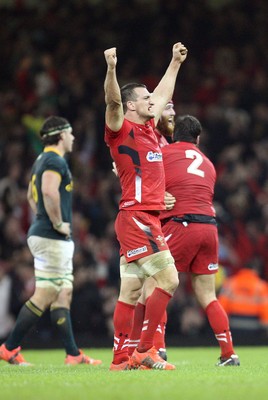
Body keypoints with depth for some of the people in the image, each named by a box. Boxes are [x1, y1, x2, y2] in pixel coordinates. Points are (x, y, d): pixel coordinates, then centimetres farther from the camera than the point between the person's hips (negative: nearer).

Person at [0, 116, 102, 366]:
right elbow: (49, 191, -30)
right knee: (43, 297, -9)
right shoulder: (55, 161, -13)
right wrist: (58, 223, -20)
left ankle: (73, 354, 8)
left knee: (63, 295, 8)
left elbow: (31, 196, 31)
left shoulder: (42, 160, 18)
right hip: (52, 239, -11)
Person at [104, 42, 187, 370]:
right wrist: (111, 69, -40)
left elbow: (163, 95, 34)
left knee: (130, 292, 6)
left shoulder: (147, 127, 17)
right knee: (169, 280, -13)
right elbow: (113, 102, -25)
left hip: (147, 218, 9)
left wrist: (175, 63, 41)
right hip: (136, 217, -9)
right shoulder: (122, 130, -6)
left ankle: (121, 358, 6)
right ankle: (145, 350, -11)